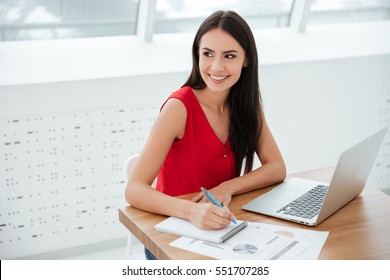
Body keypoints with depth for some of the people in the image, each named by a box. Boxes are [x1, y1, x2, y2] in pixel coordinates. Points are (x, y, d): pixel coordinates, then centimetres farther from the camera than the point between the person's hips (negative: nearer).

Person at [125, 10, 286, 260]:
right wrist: (191, 210, -43)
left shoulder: (247, 103, -2)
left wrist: (228, 187, -20)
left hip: (220, 228, 5)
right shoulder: (179, 107, -19)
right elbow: (134, 190, -26)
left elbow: (277, 168, -2)